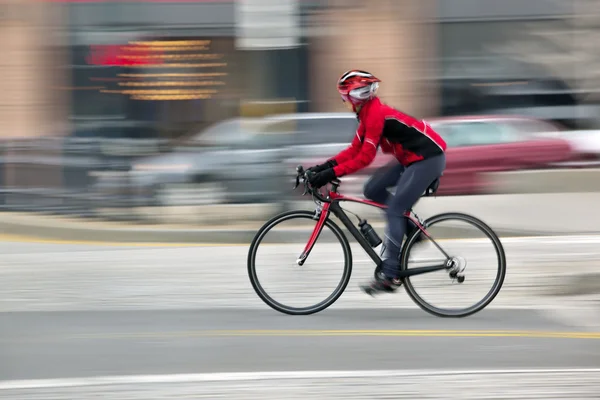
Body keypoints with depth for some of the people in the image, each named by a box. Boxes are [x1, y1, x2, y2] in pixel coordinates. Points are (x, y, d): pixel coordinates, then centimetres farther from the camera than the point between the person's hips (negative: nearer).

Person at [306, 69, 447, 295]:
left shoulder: (376, 114, -20)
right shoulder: (369, 114, 10)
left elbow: (365, 157, -23)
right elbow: (355, 149, 11)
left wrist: (331, 173, -25)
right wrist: (326, 165, 0)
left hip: (428, 159, -10)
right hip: (412, 158, 10)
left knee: (394, 210, -10)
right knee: (373, 190, 6)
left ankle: (390, 276, -9)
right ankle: (411, 228, 13)